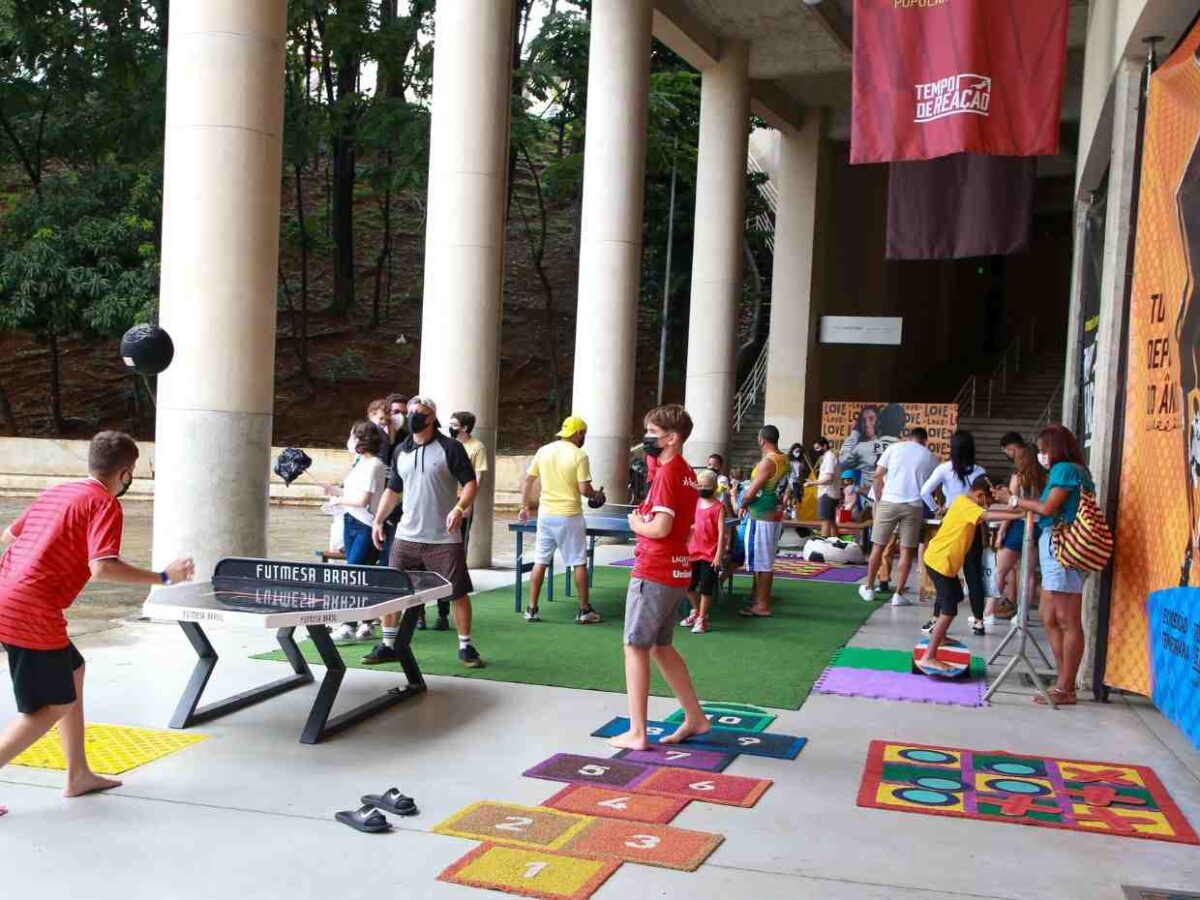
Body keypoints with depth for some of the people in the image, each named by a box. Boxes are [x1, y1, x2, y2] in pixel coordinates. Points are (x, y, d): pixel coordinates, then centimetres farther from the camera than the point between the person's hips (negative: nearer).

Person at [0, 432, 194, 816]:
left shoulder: (56, 492, 16)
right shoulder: (105, 506, -8)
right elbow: (102, 567, -23)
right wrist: (163, 577, -16)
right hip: (32, 614, -9)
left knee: (73, 671, 22)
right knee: (53, 706, 3)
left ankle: (78, 775, 27)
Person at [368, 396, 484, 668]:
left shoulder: (450, 448, -6)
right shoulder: (400, 452, 10)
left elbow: (471, 483, -7)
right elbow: (392, 490, 19)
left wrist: (460, 508, -24)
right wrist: (378, 520, 10)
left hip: (444, 539, -4)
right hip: (406, 536, 4)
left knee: (458, 593, 1)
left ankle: (465, 647, 16)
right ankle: (388, 646, 17)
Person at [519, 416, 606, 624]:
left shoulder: (543, 451, 4)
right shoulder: (579, 455, -11)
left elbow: (526, 481, 8)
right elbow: (584, 489, -14)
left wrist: (525, 507, 17)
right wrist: (597, 495, 6)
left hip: (545, 514, 4)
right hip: (569, 516, -4)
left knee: (540, 562, 10)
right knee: (579, 563, 7)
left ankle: (532, 609, 11)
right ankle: (584, 610, 13)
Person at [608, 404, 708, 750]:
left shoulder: (667, 473, -16)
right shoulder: (687, 473, 12)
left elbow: (660, 527, -24)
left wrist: (637, 525, -5)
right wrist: (646, 518, 5)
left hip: (653, 573, -9)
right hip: (677, 572, 9)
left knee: (635, 647, 0)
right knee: (660, 647, 20)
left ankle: (637, 733, 4)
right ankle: (695, 718, 24)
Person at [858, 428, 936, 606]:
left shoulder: (895, 447, 9)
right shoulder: (929, 457, 11)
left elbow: (878, 475, 2)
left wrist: (879, 498, 11)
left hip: (889, 502, 0)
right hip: (914, 506, 0)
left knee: (878, 547, 10)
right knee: (906, 551, 5)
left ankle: (868, 588, 20)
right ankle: (899, 594, 4)